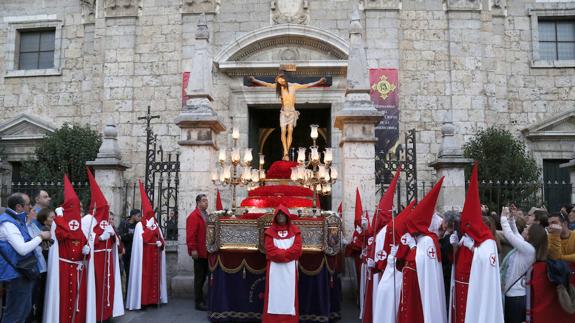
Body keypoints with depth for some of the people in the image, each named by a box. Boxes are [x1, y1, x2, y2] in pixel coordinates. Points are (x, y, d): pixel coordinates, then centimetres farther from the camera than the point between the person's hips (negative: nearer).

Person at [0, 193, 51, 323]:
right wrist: (40, 237, -14)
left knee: (24, 310, 20)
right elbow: (23, 249, -26)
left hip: (22, 273, 11)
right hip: (16, 274, -11)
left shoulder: (16, 220, 13)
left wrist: (39, 239, 8)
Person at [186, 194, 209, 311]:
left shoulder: (206, 215, 15)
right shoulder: (193, 216, -12)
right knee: (199, 277, -1)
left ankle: (201, 299, 23)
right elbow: (190, 234, -19)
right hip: (199, 252, -8)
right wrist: (193, 249, -23)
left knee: (204, 276, 13)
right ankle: (199, 302, 7)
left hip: (207, 252, 8)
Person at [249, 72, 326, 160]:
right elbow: (266, 84, 5)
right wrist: (255, 80, 5)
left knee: (290, 131, -6)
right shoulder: (278, 87, 1)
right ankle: (285, 153, -13)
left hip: (292, 112, -1)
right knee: (283, 131, -10)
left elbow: (306, 85, -2)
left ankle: (286, 153, -5)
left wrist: (318, 82, -6)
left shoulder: (293, 86, -2)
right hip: (283, 112, 1)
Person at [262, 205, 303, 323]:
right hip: (275, 267, -1)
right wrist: (287, 253, -12)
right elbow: (269, 250, -5)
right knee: (275, 292, 0)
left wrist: (281, 253, -11)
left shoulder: (295, 230, 7)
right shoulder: (270, 231, 4)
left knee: (289, 292, 2)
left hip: (290, 267, 1)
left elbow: (297, 249, -3)